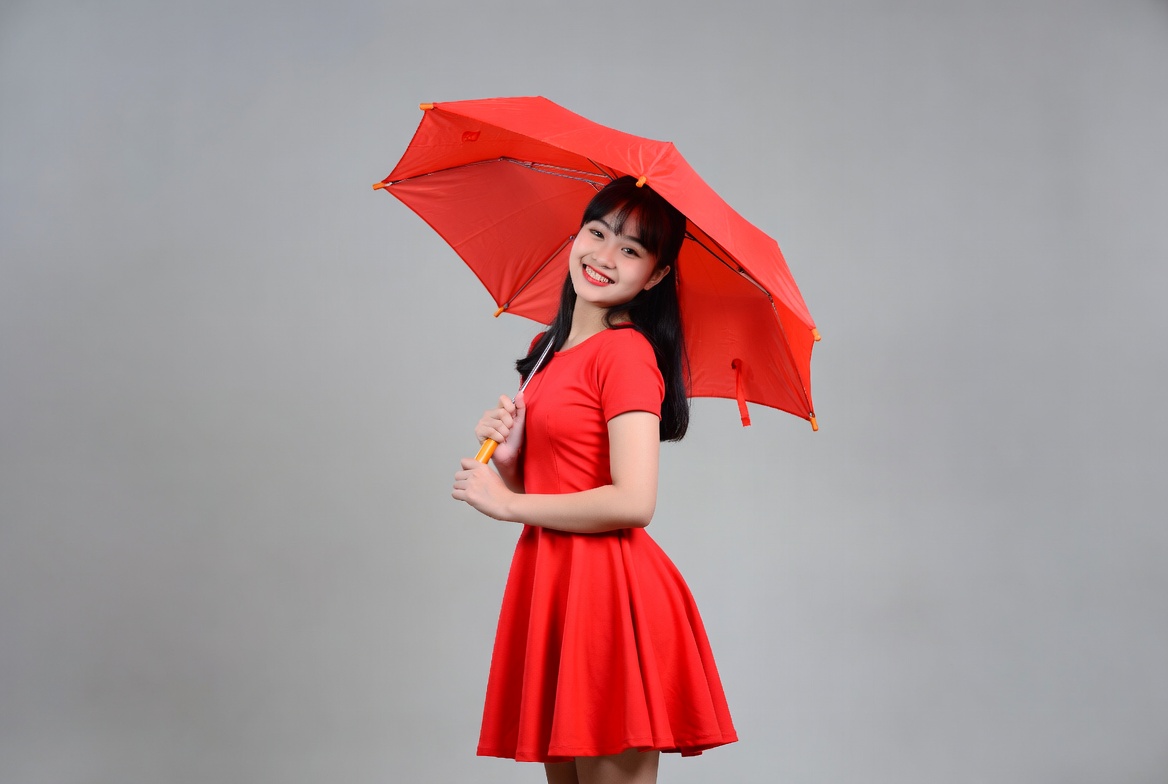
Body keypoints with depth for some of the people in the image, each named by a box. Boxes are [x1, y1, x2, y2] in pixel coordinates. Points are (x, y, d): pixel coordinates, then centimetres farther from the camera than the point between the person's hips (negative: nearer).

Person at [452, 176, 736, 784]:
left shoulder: (627, 351, -12)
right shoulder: (549, 349, 14)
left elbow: (633, 503, -21)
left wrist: (507, 503, -11)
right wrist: (506, 456, -5)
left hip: (607, 592, -8)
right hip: (549, 579, 8)